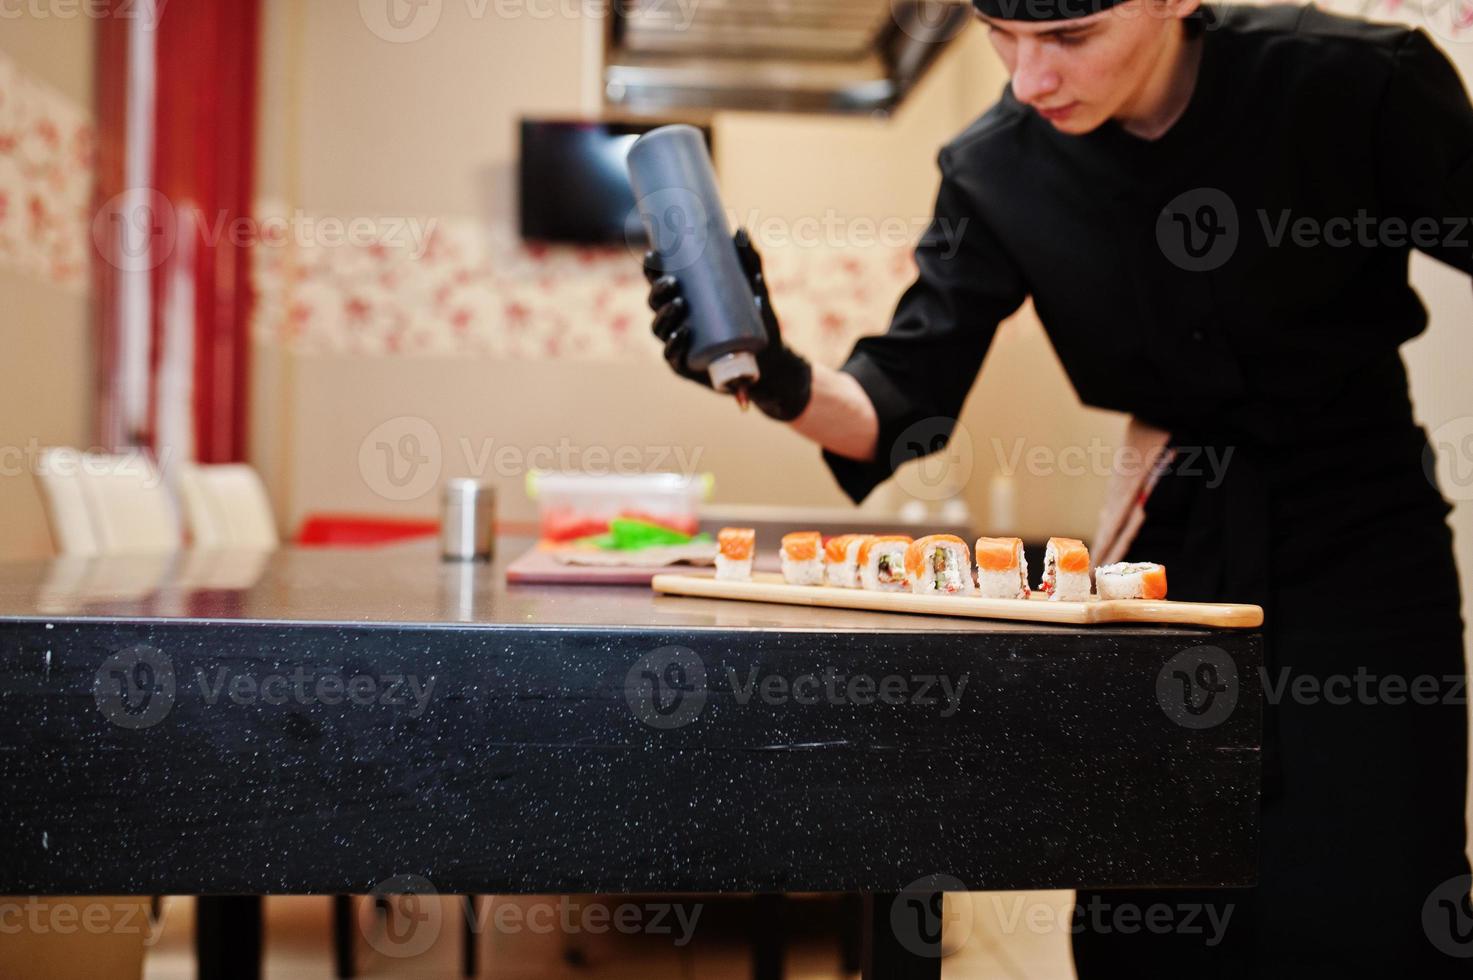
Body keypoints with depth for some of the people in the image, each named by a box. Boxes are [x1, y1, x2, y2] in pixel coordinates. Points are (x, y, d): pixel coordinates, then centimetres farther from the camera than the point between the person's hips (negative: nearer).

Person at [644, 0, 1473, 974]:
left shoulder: (1362, 83, -17)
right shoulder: (995, 171, -10)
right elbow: (904, 409, -9)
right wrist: (785, 382, -31)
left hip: (1363, 550, -2)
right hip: (1180, 549, 2)